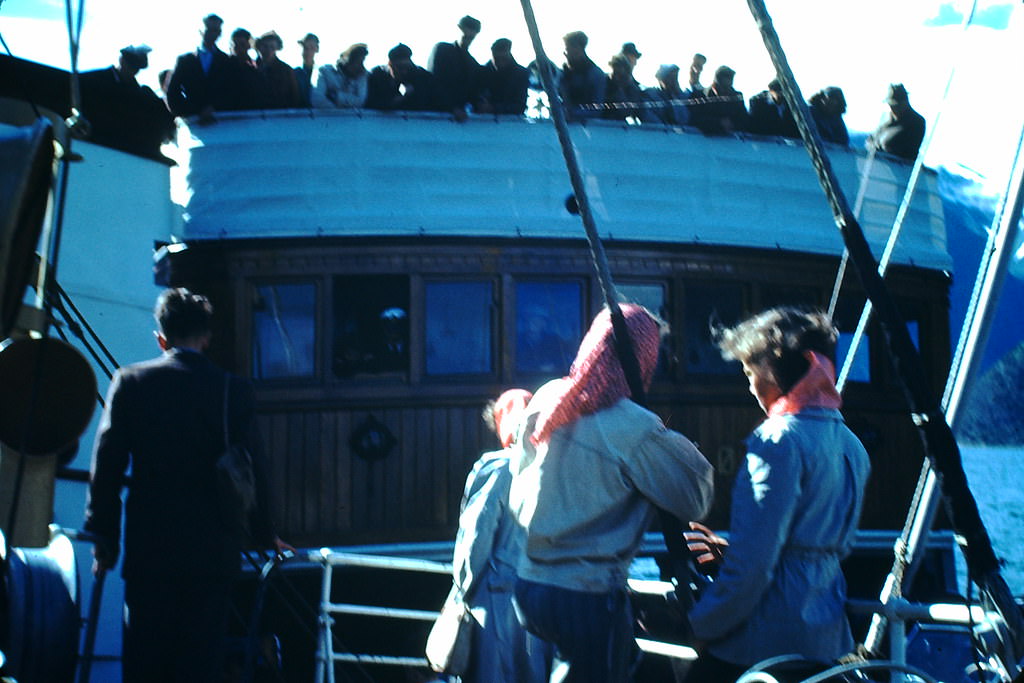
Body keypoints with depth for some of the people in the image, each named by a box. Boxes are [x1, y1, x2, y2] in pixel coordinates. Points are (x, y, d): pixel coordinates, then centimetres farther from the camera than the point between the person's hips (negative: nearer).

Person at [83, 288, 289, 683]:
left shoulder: (130, 382, 0)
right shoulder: (232, 390, -2)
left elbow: (107, 466, -1)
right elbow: (252, 470, 1)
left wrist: (103, 536, 7)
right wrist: (264, 536, 13)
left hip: (148, 547, 0)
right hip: (212, 549, 0)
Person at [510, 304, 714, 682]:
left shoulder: (547, 400, 2)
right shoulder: (635, 429, -18)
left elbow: (519, 474, 16)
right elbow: (695, 500, -11)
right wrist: (680, 446, 5)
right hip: (588, 595, -7)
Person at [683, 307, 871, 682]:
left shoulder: (780, 440, -13)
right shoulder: (850, 445, 13)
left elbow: (752, 560, -18)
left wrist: (702, 625, -7)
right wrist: (725, 549, 25)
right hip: (828, 637, 9)